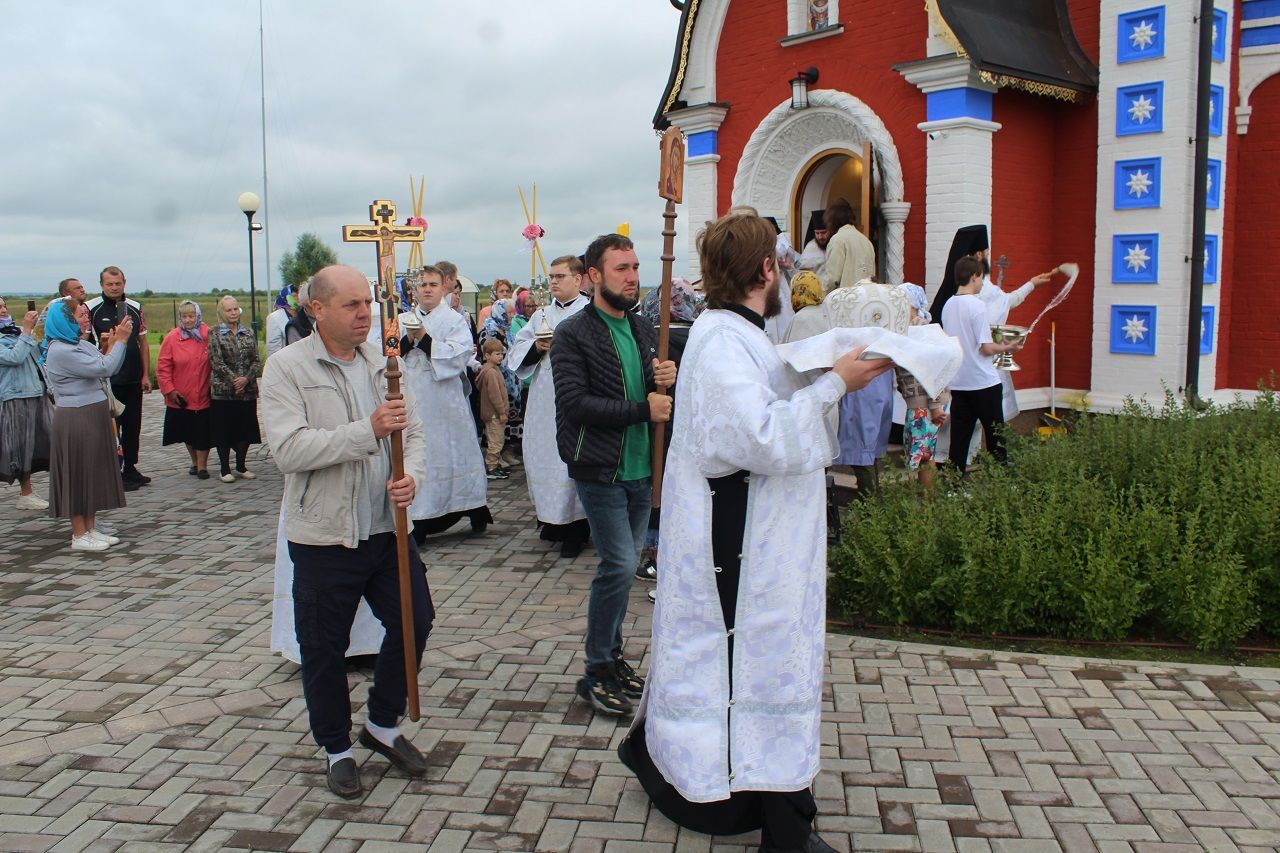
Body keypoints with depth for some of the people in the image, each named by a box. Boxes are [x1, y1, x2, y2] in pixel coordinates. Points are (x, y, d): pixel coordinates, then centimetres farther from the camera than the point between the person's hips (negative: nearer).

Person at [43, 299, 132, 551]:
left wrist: (109, 347, 2)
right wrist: (120, 341, -15)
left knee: (94, 473, 13)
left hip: (94, 417, 9)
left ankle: (90, 529, 22)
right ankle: (79, 535, 8)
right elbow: (104, 369, -23)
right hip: (75, 421, -9)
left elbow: (106, 371, 13)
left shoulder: (82, 345, 12)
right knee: (79, 474, -1)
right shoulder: (61, 351, -17)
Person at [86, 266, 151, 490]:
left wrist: (146, 375, 8)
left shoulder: (135, 308, 9)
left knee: (133, 425, 11)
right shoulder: (91, 308, -4)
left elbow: (143, 343, 12)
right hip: (107, 380, -4)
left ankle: (130, 469, 23)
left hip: (133, 379, 4)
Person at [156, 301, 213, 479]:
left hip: (203, 396, -1)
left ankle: (202, 465, 11)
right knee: (187, 433, 13)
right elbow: (163, 366, -2)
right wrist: (169, 390, -8)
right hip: (181, 397, 1)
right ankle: (194, 462, 30)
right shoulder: (172, 338, -2)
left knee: (202, 432, -1)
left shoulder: (208, 335, -1)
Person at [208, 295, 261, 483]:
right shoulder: (215, 335, 0)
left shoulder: (248, 334, 9)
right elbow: (217, 362, -8)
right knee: (224, 430, 1)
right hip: (223, 390, -3)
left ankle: (241, 466, 20)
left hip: (247, 390, 3)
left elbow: (256, 360, 4)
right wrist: (234, 380, -15)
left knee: (246, 428, 7)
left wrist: (246, 378, -12)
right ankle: (225, 469, 11)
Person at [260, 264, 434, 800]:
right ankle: (337, 749, 31)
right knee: (324, 649, 9)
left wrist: (412, 476, -13)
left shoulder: (382, 363, 6)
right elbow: (289, 448, -21)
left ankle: (383, 725, 34)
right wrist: (369, 431, -28)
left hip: (387, 528, 5)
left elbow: (413, 432, 8)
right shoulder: (286, 368, -10)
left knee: (413, 622, 11)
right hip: (324, 536, -5)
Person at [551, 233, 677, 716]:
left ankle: (612, 657, 29)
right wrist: (642, 409, -19)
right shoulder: (573, 334, -8)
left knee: (623, 564, 13)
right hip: (600, 471, -6)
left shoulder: (644, 331, 12)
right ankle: (597, 673, 6)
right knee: (621, 565, -10)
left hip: (642, 469, 7)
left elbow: (658, 397, 18)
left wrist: (668, 380, -6)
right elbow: (575, 403, -18)